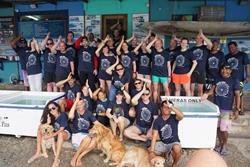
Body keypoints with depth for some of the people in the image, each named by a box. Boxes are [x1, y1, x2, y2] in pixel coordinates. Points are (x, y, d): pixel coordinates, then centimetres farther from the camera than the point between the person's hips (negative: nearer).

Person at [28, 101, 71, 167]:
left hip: (65, 133, -6)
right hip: (55, 133, 7)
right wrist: (47, 123, -30)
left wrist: (50, 136, -32)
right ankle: (38, 153, -8)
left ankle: (57, 159, -37)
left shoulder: (63, 115, -24)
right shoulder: (50, 116, -6)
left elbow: (61, 130, -26)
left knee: (60, 134, -41)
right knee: (39, 130, -8)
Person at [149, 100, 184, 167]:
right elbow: (154, 136, -11)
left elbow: (181, 116, -36)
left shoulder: (174, 118, -10)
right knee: (149, 152, -17)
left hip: (174, 142, -2)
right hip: (162, 143, 2)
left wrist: (170, 106, -43)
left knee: (177, 149, -35)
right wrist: (152, 150, -20)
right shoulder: (157, 121, -7)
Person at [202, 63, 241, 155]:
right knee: (218, 127, 13)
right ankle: (220, 144, 32)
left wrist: (237, 109, -11)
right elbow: (213, 89, 5)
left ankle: (224, 145, 23)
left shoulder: (234, 81, -5)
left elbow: (237, 95, -6)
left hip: (226, 109, -4)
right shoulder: (217, 79, 8)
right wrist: (207, 94, -18)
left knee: (224, 129, 0)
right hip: (216, 107, 4)